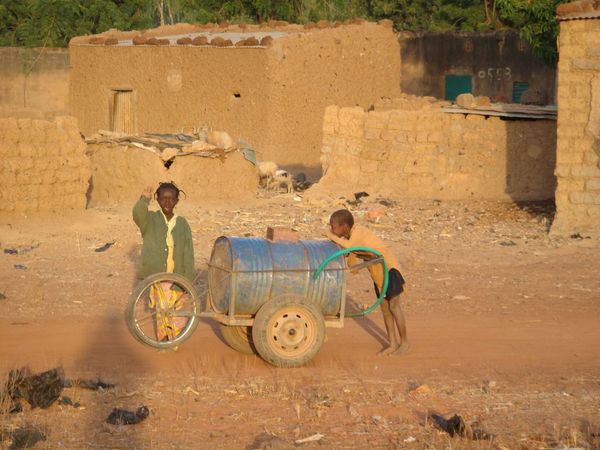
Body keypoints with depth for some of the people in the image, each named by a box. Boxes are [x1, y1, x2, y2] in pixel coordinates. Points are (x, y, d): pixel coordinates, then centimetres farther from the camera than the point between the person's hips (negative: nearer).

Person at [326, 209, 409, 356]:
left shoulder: (359, 233, -27)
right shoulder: (349, 236, -2)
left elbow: (349, 246, -48)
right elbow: (352, 262, 2)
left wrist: (331, 236, -35)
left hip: (388, 268, -8)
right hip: (377, 272, 8)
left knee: (394, 306, -1)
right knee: (385, 307, 10)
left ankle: (404, 342, 9)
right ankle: (393, 343, 16)